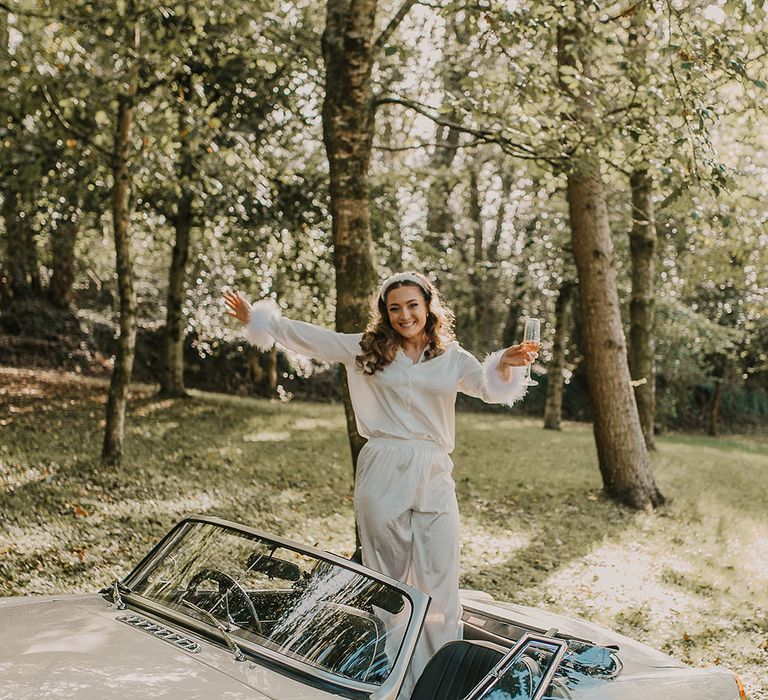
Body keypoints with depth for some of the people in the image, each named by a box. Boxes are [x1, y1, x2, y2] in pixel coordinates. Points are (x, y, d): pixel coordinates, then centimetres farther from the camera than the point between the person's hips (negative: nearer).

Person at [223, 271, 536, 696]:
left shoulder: (451, 358, 8)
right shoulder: (366, 349, 8)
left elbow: (490, 388, -8)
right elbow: (309, 338, 9)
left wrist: (506, 364, -30)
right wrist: (256, 319, 5)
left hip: (433, 478, 1)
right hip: (382, 477, 0)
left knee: (439, 587, -1)